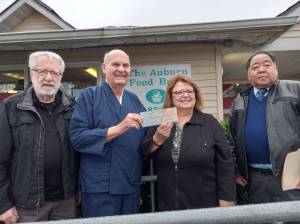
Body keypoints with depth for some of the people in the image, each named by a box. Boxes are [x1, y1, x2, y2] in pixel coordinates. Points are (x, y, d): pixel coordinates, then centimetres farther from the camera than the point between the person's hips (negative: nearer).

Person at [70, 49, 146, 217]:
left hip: (132, 186, 6)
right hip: (100, 188, -5)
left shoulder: (134, 99, 10)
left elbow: (144, 139, 15)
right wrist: (118, 128, -23)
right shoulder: (89, 96, -6)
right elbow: (77, 137, -16)